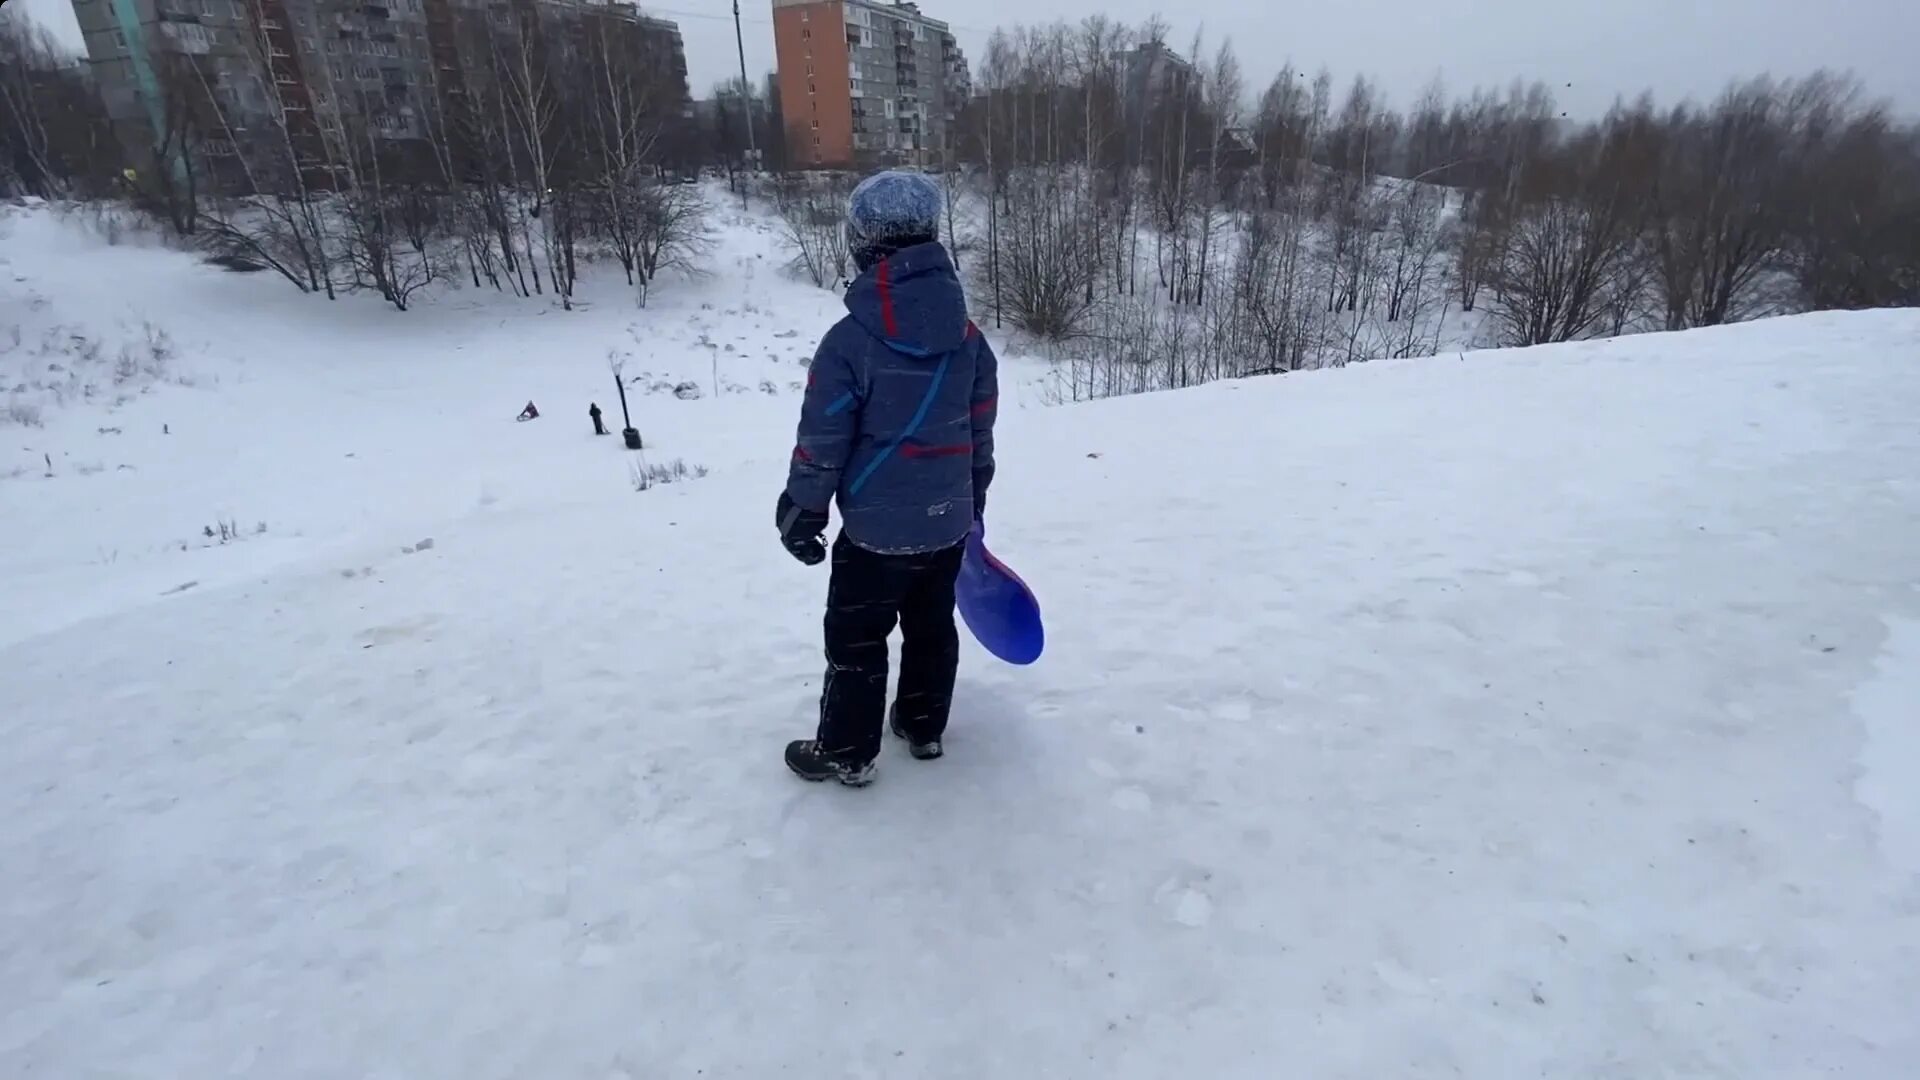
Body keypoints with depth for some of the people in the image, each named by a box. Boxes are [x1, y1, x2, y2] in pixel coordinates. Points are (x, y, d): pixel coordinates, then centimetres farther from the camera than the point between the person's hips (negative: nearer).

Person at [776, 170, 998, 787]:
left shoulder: (849, 341, -17)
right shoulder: (968, 337, 0)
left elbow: (822, 441, -13)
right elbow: (979, 432, 8)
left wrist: (802, 513, 0)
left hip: (875, 528, -5)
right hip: (948, 522, 5)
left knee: (857, 640, 10)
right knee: (932, 627, 21)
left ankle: (846, 753, 24)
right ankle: (925, 727, 38)